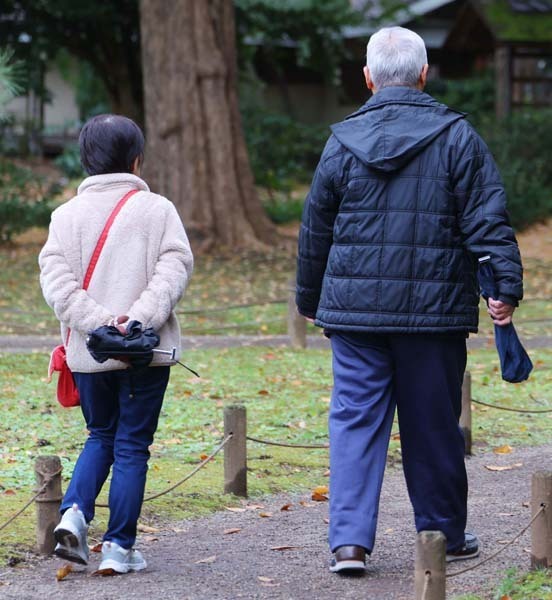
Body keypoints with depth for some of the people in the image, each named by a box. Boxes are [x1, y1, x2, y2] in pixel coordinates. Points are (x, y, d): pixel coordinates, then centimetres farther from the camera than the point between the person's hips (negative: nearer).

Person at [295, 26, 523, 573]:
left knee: (354, 421, 4)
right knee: (433, 426, 9)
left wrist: (309, 299, 22)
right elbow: (487, 220, -8)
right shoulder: (456, 138, -3)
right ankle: (444, 535, 20)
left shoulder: (343, 142, 3)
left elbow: (315, 232, 11)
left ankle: (349, 540, -6)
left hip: (355, 311, 1)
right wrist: (505, 287, -7)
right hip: (434, 311, -1)